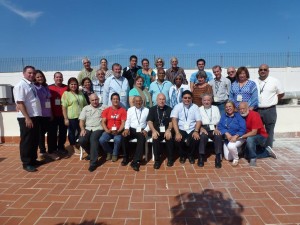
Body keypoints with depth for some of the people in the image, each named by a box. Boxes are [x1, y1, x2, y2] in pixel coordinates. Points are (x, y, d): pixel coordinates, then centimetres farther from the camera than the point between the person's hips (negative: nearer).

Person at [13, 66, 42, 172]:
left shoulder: (32, 85, 13)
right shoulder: (20, 85, -11)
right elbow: (20, 103, -18)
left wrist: (34, 116, 13)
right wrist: (27, 118, -21)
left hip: (35, 116, 8)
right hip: (26, 118, -8)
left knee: (35, 140, 15)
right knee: (26, 141, 1)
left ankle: (33, 160, 29)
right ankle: (26, 163, 12)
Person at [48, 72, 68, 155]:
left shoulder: (66, 88, 4)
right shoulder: (49, 88, -1)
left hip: (63, 114, 2)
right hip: (53, 115, -2)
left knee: (63, 132, 10)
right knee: (52, 132, 6)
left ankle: (61, 148, 24)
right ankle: (52, 149, 19)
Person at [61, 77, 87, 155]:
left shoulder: (80, 93, 13)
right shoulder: (66, 93, -3)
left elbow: (85, 104, 19)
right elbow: (64, 107, -9)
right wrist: (66, 118, -14)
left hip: (81, 116, 5)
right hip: (71, 117, -5)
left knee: (80, 131, 10)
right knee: (72, 132, 6)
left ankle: (76, 145, 31)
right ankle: (74, 148, 20)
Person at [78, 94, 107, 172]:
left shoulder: (103, 107, 10)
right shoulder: (85, 108, 16)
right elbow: (81, 120, 10)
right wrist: (82, 129, -6)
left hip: (98, 128, -3)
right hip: (87, 128, 3)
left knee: (93, 139, -33)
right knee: (81, 140, -24)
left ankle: (93, 162, -27)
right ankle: (91, 153, 6)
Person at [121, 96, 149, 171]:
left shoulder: (147, 110, 10)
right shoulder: (130, 110, 14)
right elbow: (127, 121, 4)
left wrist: (146, 130, -13)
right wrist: (126, 129, -15)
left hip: (141, 130, -1)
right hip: (132, 129, 2)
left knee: (142, 139, -34)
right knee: (124, 137, -29)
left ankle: (135, 161, -28)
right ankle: (125, 157, -8)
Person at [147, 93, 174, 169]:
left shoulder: (169, 109, 9)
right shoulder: (152, 109, 8)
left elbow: (171, 121, 0)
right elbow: (149, 121, -3)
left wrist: (169, 130, -20)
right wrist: (154, 131, -21)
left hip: (167, 130, 0)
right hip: (157, 130, 0)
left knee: (170, 138, -30)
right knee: (155, 139, -31)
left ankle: (170, 158, -7)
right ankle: (157, 160, -14)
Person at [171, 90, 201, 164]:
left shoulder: (195, 107, 6)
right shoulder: (177, 106, 1)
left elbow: (198, 120, -1)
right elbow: (174, 119, -11)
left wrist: (196, 131, -20)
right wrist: (177, 132, -25)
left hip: (192, 130, 1)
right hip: (181, 129, -1)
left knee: (196, 139, -28)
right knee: (178, 139, -30)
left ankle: (191, 155, 4)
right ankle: (182, 155, 3)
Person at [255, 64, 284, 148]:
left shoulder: (275, 81, -1)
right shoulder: (254, 82, 5)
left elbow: (281, 94, 7)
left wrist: (272, 100, 3)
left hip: (270, 110, -2)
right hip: (257, 110, 3)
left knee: (269, 132, 5)